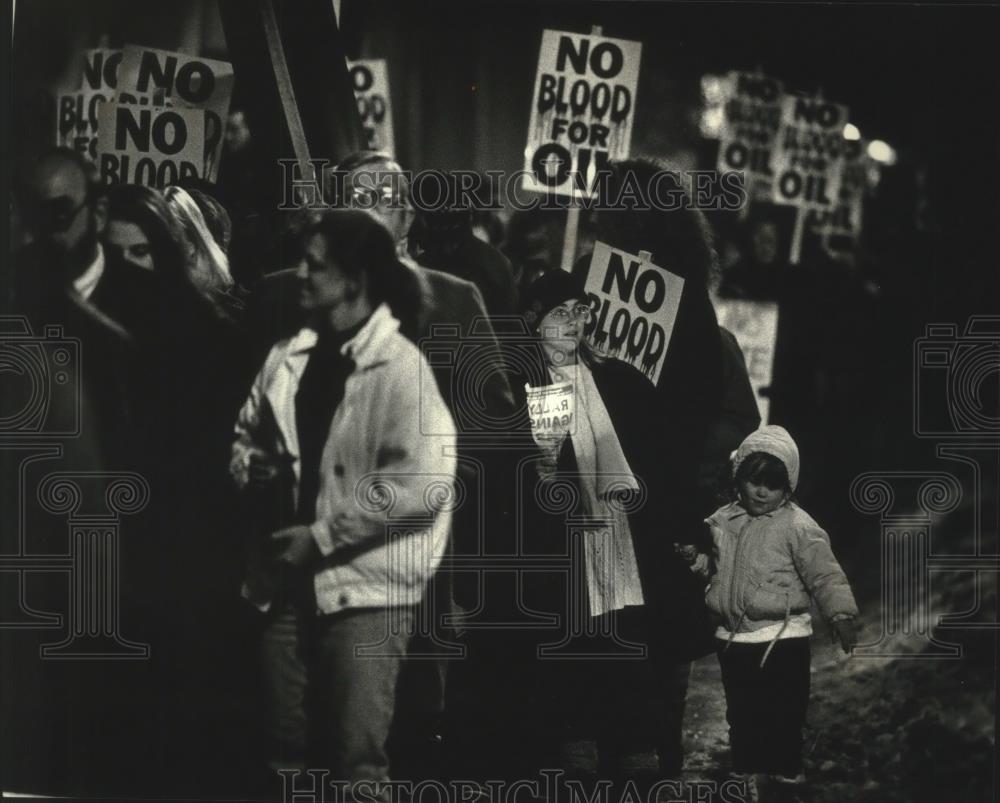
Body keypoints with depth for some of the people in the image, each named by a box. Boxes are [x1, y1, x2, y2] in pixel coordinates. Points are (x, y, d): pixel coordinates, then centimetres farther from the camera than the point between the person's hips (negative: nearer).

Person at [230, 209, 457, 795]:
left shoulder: (401, 368, -12)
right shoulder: (287, 359, 7)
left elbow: (422, 484, -21)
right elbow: (248, 436, 23)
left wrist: (322, 537, -18)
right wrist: (251, 465, -1)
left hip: (366, 584, -6)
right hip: (293, 580, 6)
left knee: (357, 758, -3)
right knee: (288, 750, 14)